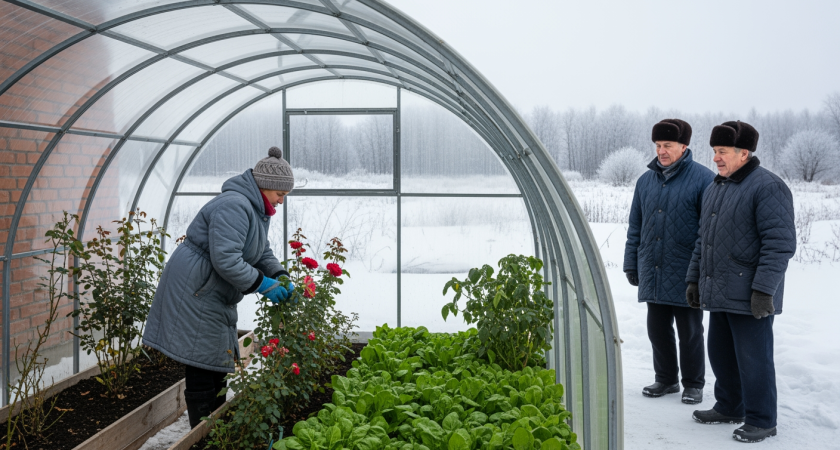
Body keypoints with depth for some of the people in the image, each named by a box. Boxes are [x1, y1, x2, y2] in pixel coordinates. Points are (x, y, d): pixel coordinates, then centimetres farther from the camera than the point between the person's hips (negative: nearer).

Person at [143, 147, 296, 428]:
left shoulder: (257, 209, 12)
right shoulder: (234, 206, -23)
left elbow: (262, 253, 16)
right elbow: (225, 259, -30)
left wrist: (280, 276, -2)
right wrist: (261, 284, -24)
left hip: (215, 296, 11)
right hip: (194, 293, -11)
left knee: (218, 365, 14)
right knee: (202, 372, -6)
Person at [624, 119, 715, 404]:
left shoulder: (702, 179, -6)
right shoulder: (646, 181, 11)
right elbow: (635, 227, 16)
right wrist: (631, 264, 12)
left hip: (686, 275, -5)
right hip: (652, 274, 5)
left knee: (689, 332, 7)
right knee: (657, 329, 12)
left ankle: (693, 384, 21)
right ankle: (666, 379, 27)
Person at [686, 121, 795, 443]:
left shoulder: (767, 187, -13)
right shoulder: (715, 188, 15)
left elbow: (780, 243, -18)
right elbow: (704, 238, 21)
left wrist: (764, 290, -22)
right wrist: (694, 279, 18)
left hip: (749, 296, -8)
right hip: (719, 293, 9)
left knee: (752, 358, 0)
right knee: (721, 354, 16)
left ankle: (761, 420, 13)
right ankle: (729, 408, 32)